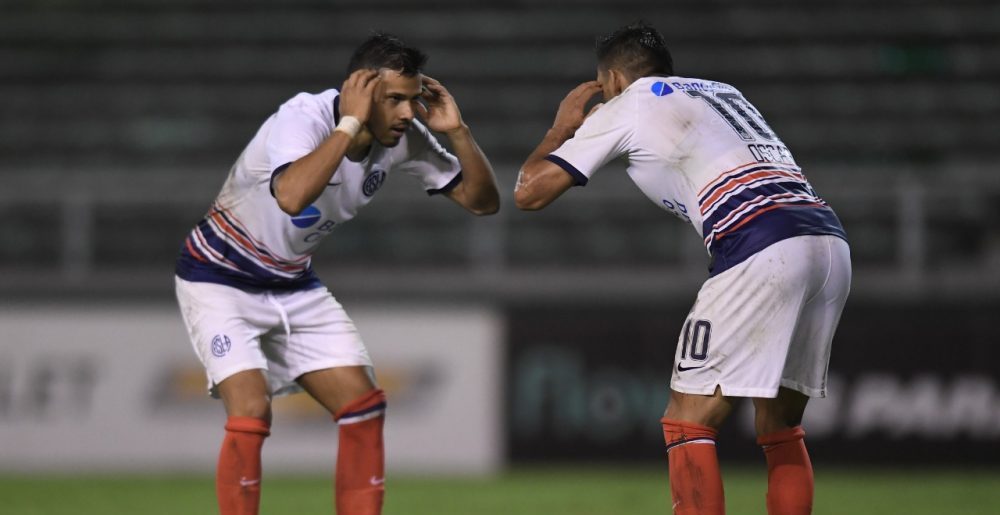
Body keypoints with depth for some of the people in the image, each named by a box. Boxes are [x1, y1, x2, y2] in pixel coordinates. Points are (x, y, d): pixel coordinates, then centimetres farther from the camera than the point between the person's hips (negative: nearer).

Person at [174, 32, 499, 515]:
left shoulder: (402, 139, -10)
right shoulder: (302, 118, -29)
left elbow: (483, 200, -4)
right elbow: (292, 197, -50)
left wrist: (457, 131, -20)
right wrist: (351, 123, -43)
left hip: (294, 285, 7)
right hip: (219, 277, -7)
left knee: (363, 405, -1)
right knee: (251, 410, -22)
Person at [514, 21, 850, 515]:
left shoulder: (624, 108, 13)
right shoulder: (721, 91, 31)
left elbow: (529, 192, 15)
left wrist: (560, 128, 33)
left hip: (762, 248, -7)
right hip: (831, 242, 7)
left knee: (688, 424, -2)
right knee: (779, 428, 16)